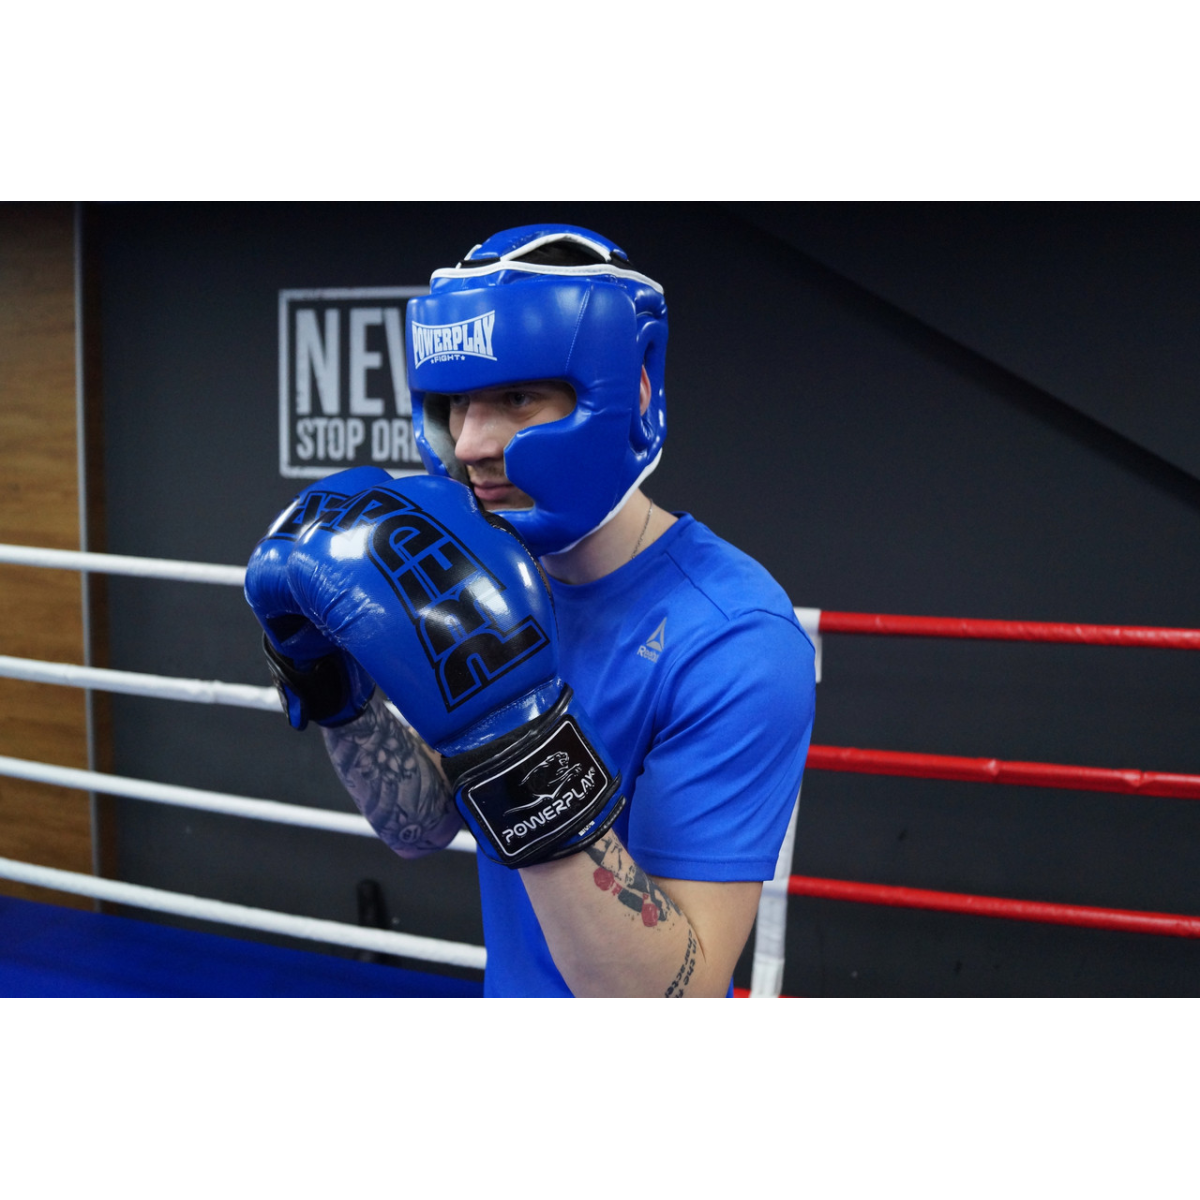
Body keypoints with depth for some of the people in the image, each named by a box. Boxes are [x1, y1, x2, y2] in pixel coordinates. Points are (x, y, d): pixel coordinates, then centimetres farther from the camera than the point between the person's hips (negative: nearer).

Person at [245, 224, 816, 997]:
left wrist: (512, 732, -40)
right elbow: (421, 829, -1)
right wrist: (334, 688, -17)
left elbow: (671, 993, -31)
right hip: (510, 987, 6)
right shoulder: (503, 582, -7)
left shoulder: (733, 644, -29)